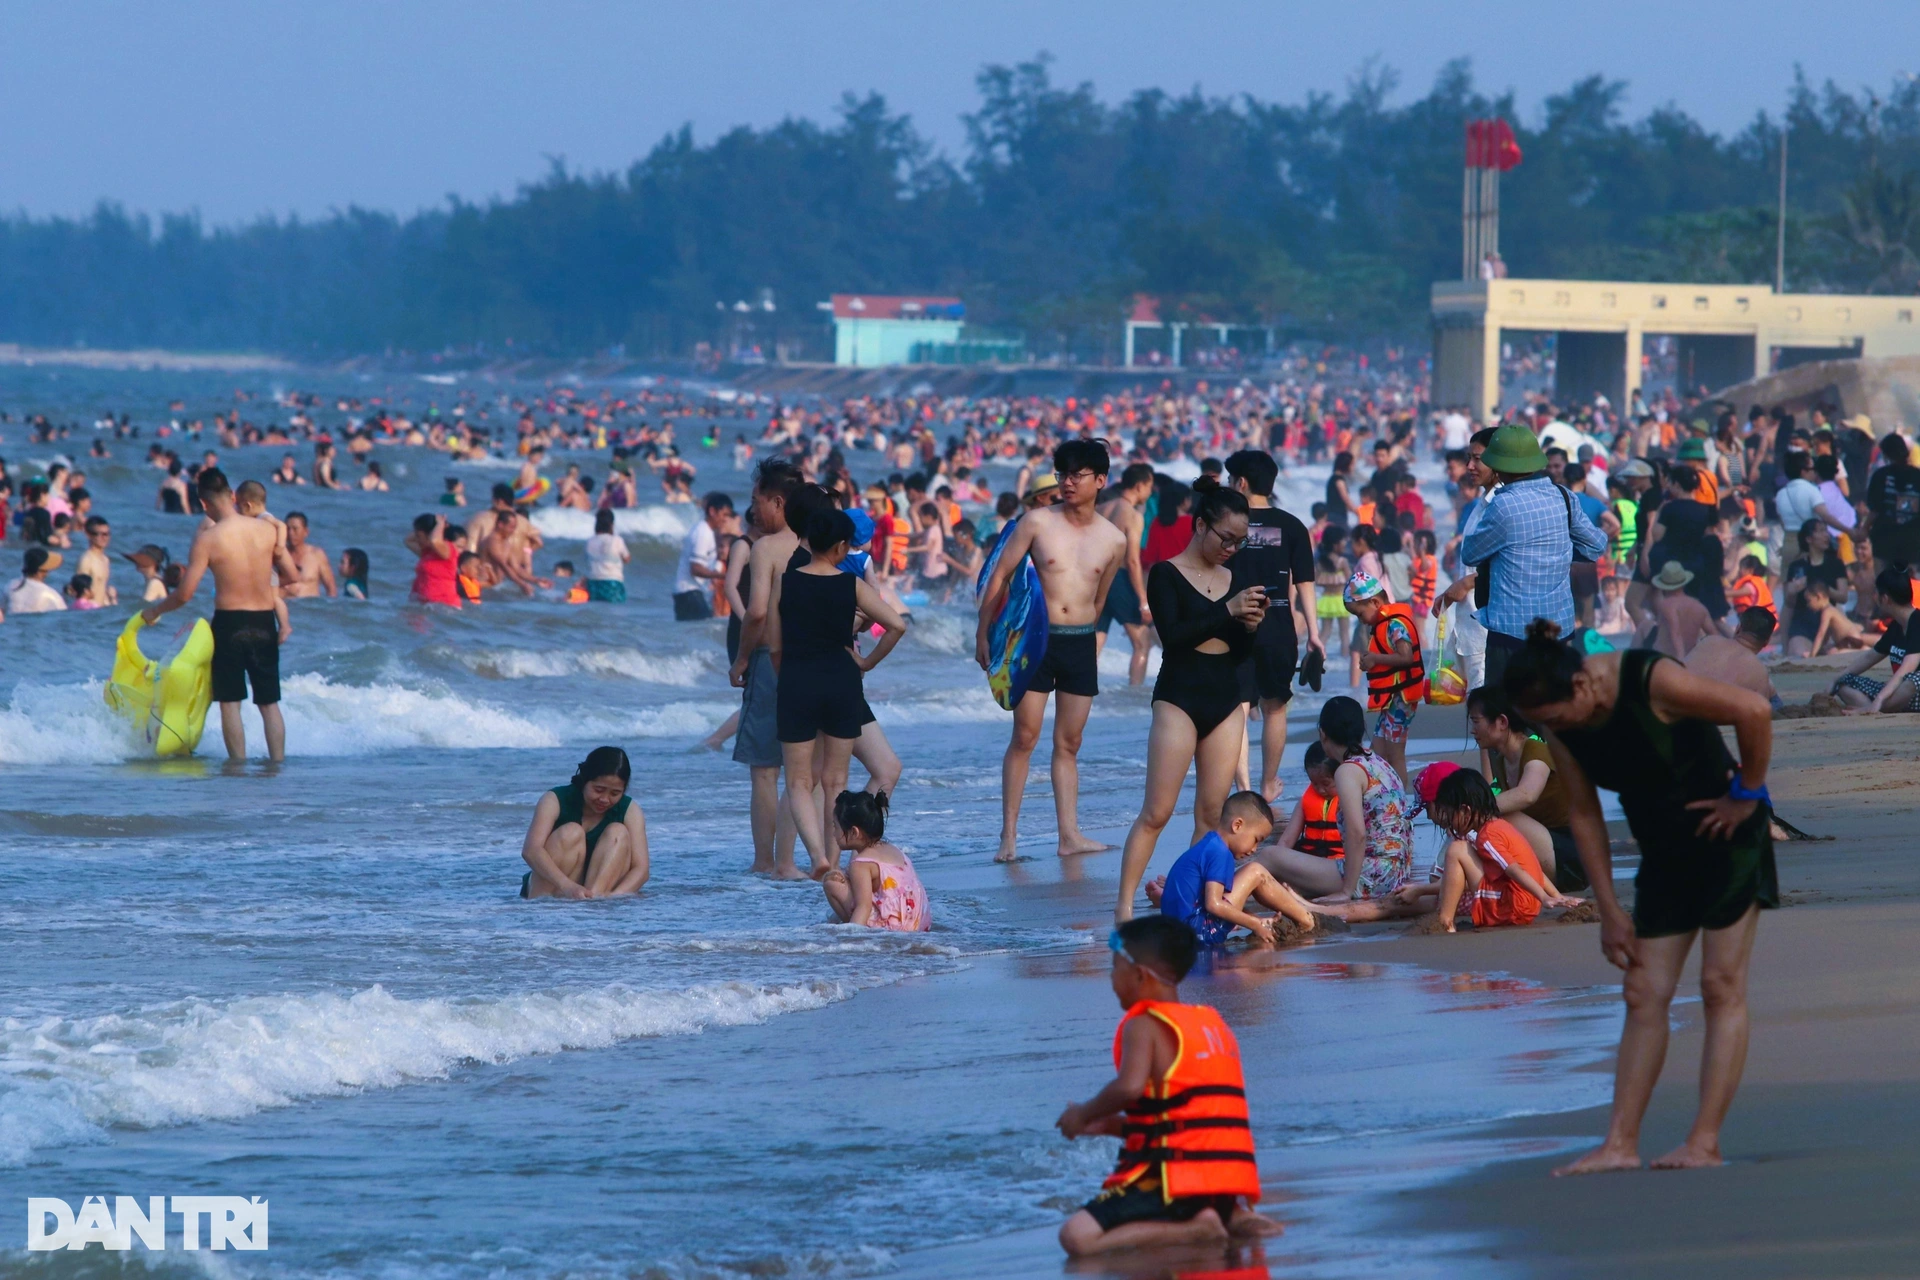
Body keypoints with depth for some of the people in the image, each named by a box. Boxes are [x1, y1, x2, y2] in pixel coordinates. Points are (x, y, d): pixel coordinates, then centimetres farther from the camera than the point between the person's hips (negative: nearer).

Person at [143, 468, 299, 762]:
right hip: (264, 623, 3)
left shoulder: (207, 539, -12)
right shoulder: (268, 530, -2)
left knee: (230, 702, 6)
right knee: (269, 703, 12)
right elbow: (292, 576, 6)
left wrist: (154, 610, 6)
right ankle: (277, 762, 9)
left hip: (229, 623, -3)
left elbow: (184, 594, -11)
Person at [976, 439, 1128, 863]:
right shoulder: (1038, 522, -4)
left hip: (1081, 645, 3)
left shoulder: (1113, 540, 4)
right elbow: (999, 574, 0)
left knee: (1069, 744, 7)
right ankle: (1009, 835, -1)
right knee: (1024, 737, -5)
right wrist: (983, 633, -2)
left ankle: (1069, 834, 8)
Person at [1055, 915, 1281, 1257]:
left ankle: (1196, 1229, -18)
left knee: (1077, 1236, -13)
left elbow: (1129, 1086, -25)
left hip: (1178, 1184, -8)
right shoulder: (1214, 1024, 21)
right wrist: (1113, 1126, 24)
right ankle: (1232, 1216, 6)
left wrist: (1085, 1114, -6)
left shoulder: (1144, 1026, -5)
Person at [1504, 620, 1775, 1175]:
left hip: (1726, 838, -7)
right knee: (1644, 994, 2)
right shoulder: (1561, 726, -6)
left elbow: (1754, 711, -28)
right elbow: (1586, 814, 3)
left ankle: (1705, 1143, -9)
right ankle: (1621, 1143, 1)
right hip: (1663, 854, 7)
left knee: (1721, 986, -7)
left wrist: (1748, 795, -17)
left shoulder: (1652, 681, -26)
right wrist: (1609, 912, 2)